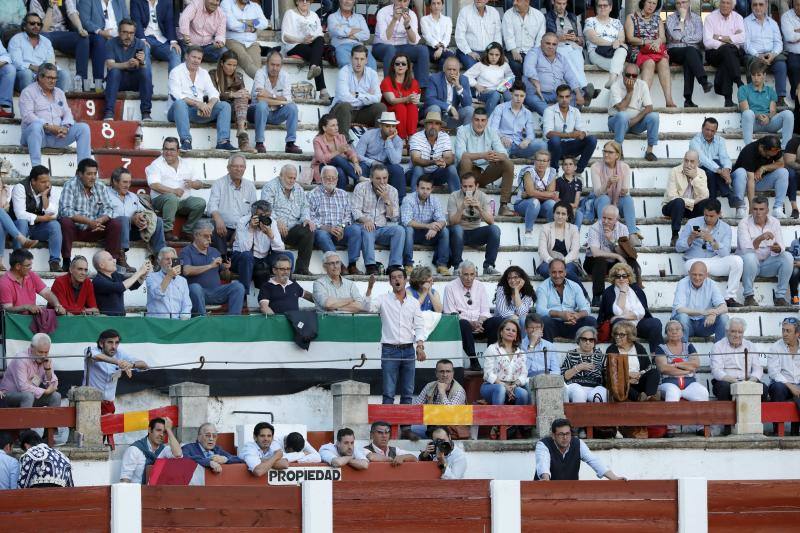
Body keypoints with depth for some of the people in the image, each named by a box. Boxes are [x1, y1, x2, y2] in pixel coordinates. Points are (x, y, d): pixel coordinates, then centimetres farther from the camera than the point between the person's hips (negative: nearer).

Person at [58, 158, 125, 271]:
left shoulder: (101, 187, 4)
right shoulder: (70, 185, -12)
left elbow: (108, 209, -2)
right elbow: (66, 211, -24)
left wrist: (100, 220, -26)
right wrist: (89, 221, -31)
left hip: (93, 230, 4)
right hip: (74, 229, -4)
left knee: (116, 223, -13)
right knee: (65, 221, -35)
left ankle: (118, 259, -8)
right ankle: (66, 261, -29)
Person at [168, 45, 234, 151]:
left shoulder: (204, 73, 18)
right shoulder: (176, 72, 0)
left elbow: (213, 94, 7)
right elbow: (177, 96, -15)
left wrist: (209, 105, -17)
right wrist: (197, 103, -26)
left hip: (199, 111, 5)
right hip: (181, 110, -5)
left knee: (225, 105, -13)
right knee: (179, 103, -39)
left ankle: (223, 141, -29)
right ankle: (186, 141, -47)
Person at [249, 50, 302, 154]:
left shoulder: (284, 75, 0)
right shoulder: (261, 73, -13)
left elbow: (287, 99, -10)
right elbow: (260, 99, -26)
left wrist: (270, 96, -21)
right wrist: (279, 100, -20)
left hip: (275, 115, 4)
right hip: (257, 111, -4)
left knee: (292, 106, -19)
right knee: (262, 105, -35)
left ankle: (290, 143, -19)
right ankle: (259, 143, -33)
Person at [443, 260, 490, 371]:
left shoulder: (480, 286, 14)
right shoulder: (450, 287, 2)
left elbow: (485, 312, 11)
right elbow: (451, 314, -5)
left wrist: (479, 323, -12)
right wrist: (471, 323, -16)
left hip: (479, 325, 3)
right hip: (459, 325, -3)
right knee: (464, 324, -39)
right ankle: (473, 361, -39)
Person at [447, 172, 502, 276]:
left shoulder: (482, 196, -4)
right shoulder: (454, 197, -10)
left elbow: (491, 221, -13)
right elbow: (452, 222, -19)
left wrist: (479, 209, -29)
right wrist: (462, 208, -33)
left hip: (475, 234, 3)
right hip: (459, 233, -3)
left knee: (495, 229, -23)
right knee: (457, 229, -37)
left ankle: (488, 266, -18)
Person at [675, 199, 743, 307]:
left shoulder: (725, 228, 8)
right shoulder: (692, 223, 7)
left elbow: (725, 253, -5)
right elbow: (678, 247, 6)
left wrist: (712, 240, -21)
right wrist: (691, 239, -14)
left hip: (716, 261, 2)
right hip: (696, 260, -2)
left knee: (737, 260, -25)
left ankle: (729, 297, -20)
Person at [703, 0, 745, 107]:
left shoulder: (738, 18, 10)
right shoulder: (710, 18, 5)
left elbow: (743, 39, -7)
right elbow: (707, 42, -9)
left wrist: (721, 38, -9)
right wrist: (728, 42, -16)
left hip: (735, 53, 1)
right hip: (714, 53, -1)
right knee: (727, 49, -35)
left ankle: (728, 98, -39)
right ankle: (739, 82, -44)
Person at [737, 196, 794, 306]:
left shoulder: (774, 222, 2)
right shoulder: (744, 223, -9)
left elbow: (781, 248, -6)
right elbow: (745, 248, -24)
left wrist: (778, 249, -31)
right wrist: (760, 238, -40)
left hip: (768, 263, 4)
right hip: (749, 264, -4)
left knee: (787, 257, -21)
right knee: (749, 257, -36)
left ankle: (780, 296, -18)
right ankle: (748, 296, -27)